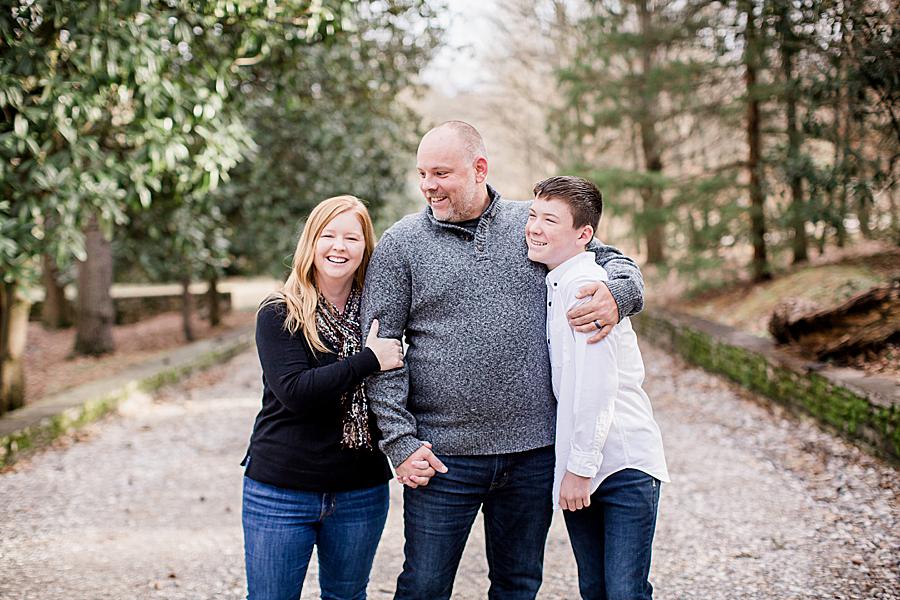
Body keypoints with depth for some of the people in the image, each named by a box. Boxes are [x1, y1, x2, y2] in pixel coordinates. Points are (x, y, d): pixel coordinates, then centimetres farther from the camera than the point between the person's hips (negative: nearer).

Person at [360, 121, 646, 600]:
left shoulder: (533, 224, 6)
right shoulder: (400, 244, 0)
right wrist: (400, 442, -9)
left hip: (533, 452, 2)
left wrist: (617, 295, -7)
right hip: (443, 456, -2)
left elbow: (613, 259, 17)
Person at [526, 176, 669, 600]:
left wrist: (580, 467, -17)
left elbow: (597, 385, -20)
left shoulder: (584, 283, -15)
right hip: (579, 464, 8)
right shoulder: (555, 283, 12)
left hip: (625, 465, -8)